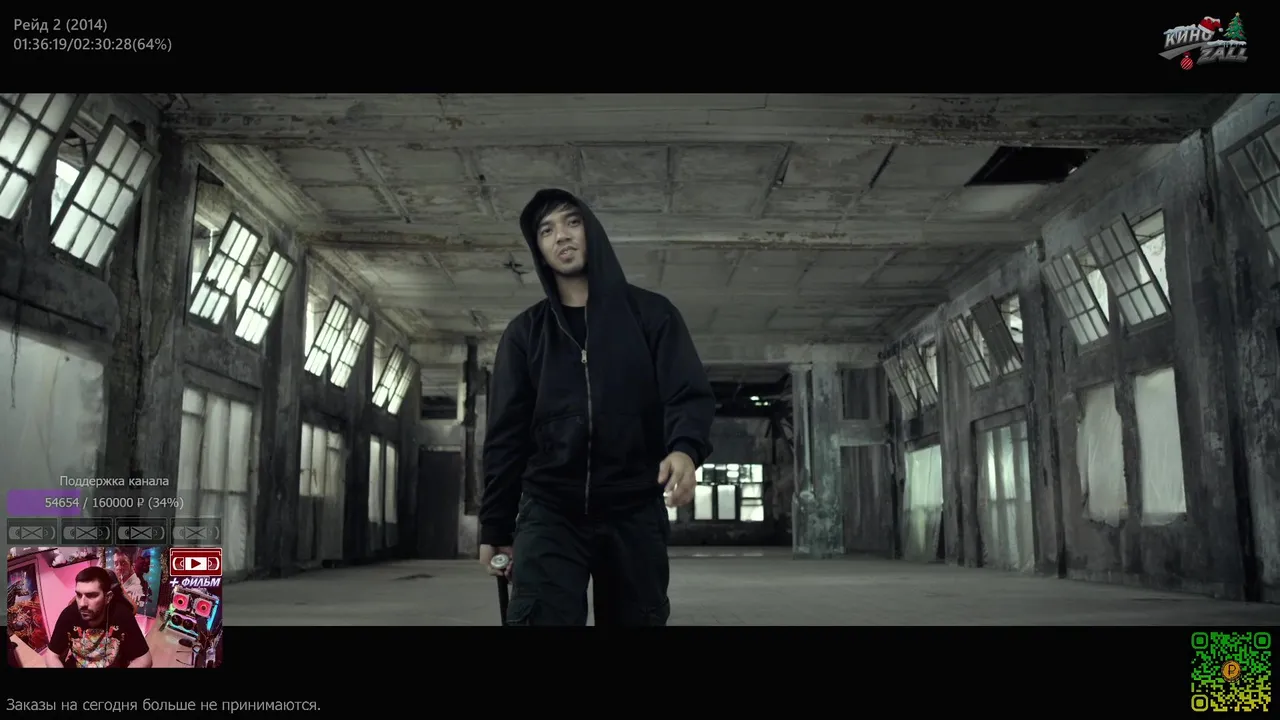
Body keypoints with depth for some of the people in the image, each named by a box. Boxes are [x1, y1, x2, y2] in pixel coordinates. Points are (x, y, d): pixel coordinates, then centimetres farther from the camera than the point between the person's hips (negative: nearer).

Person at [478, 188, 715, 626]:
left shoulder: (650, 314, 6)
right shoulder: (525, 332, 11)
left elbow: (689, 392, -4)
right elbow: (506, 434, 11)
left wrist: (686, 448, -27)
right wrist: (494, 527, 7)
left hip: (634, 512, 0)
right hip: (548, 512, 1)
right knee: (540, 617, -14)